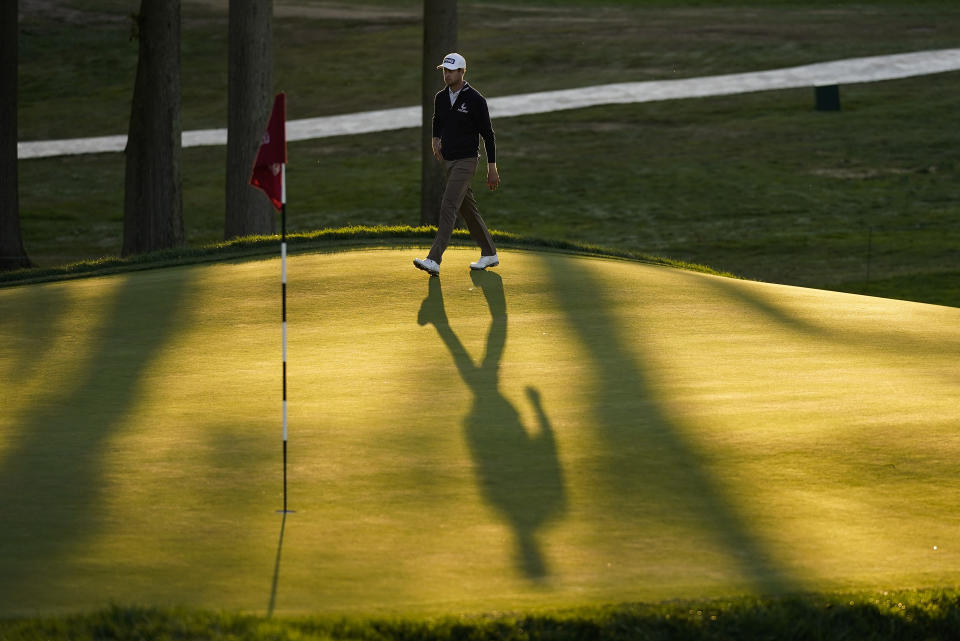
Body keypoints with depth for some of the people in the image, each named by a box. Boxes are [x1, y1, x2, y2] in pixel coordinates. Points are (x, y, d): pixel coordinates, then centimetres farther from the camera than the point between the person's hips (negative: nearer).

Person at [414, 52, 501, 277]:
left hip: (466, 161, -8)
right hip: (448, 161, 8)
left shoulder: (475, 100, -13)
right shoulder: (441, 98, 7)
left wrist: (492, 168, -9)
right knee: (467, 208, 14)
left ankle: (434, 260, -25)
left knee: (448, 207, -17)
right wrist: (435, 139, 6)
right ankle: (489, 254, 27)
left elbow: (488, 134, -9)